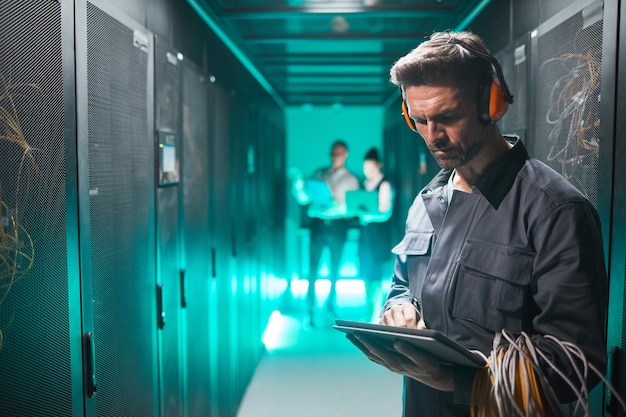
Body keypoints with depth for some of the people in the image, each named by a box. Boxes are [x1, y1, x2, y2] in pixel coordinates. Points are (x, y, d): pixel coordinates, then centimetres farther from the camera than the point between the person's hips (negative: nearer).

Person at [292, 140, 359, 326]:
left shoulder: (351, 180, 8)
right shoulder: (319, 173, 11)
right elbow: (303, 198, 3)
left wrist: (337, 205, -21)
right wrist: (298, 181, -12)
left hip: (338, 226, 0)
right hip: (318, 223, 0)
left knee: (334, 270, 12)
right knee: (312, 270, -5)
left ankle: (331, 304, 29)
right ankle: (310, 311, 0)